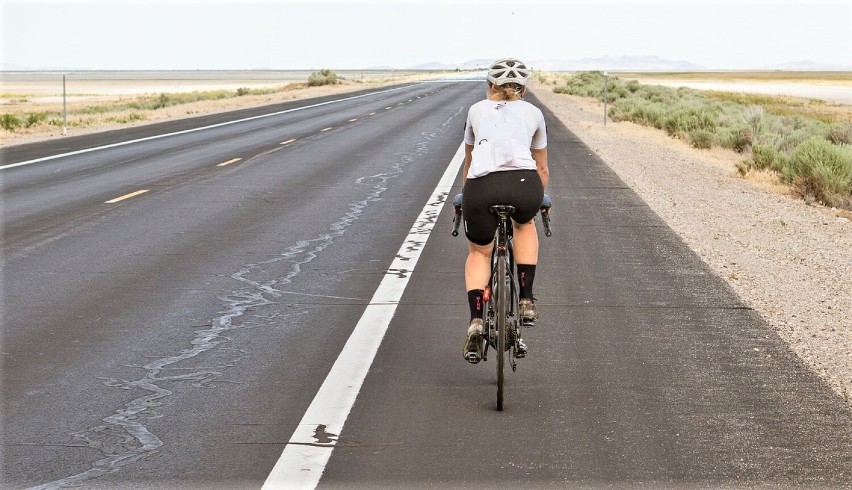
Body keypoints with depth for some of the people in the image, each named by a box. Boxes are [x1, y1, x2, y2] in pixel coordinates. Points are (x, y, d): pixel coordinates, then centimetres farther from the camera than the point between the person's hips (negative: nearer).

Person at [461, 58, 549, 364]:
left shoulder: (477, 110, 30)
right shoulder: (533, 113, 28)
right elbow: (541, 168, 40)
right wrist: (539, 200, 58)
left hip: (481, 187, 0)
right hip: (524, 186, 0)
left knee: (478, 253, 25)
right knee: (524, 225, 36)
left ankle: (476, 321, 6)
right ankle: (526, 300, 25)